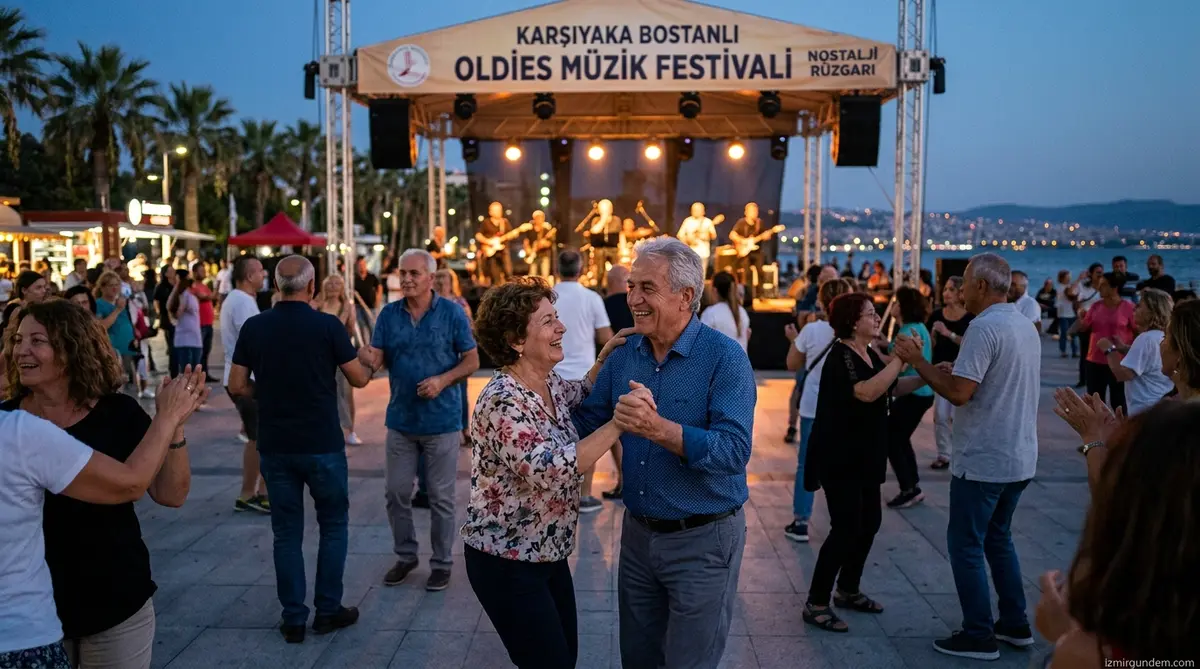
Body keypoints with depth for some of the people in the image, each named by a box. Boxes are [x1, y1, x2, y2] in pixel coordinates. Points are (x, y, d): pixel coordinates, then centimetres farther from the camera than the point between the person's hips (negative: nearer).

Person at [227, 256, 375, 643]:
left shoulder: (254, 327, -2)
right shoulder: (328, 326, -11)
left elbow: (237, 385, 0)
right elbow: (359, 380, -4)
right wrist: (368, 367, 17)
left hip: (275, 446, 3)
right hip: (322, 445, -2)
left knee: (286, 532, 11)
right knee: (333, 526, 14)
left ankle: (293, 619, 15)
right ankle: (328, 610, 18)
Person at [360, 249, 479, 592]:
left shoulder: (451, 312, -7)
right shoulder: (389, 314, 2)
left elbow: (472, 361, -4)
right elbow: (375, 358, -4)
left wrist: (442, 380, -20)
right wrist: (368, 358, -28)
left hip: (442, 420, -3)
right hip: (401, 419, 4)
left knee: (441, 497, 5)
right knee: (397, 493, 11)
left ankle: (441, 562, 21)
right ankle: (405, 555, 30)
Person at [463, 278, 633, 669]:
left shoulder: (549, 384, 1)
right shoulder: (503, 401, -26)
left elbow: (580, 395, 24)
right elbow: (552, 471, -37)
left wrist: (604, 358, 7)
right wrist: (620, 421, -37)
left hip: (548, 553, 8)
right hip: (506, 561, -8)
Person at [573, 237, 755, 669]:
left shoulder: (724, 357, -18)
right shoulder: (624, 354, 0)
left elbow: (734, 452, -29)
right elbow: (584, 423, 7)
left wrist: (658, 429, -40)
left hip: (703, 539, -6)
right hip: (638, 532, 6)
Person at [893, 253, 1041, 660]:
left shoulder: (985, 327, -19)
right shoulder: (1026, 326, 10)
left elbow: (959, 393, -24)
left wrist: (917, 361, -14)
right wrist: (955, 367, 15)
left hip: (983, 461, -9)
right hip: (1020, 458, 9)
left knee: (966, 544, 3)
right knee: (998, 538, 21)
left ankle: (979, 636, 8)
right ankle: (1015, 625, 27)